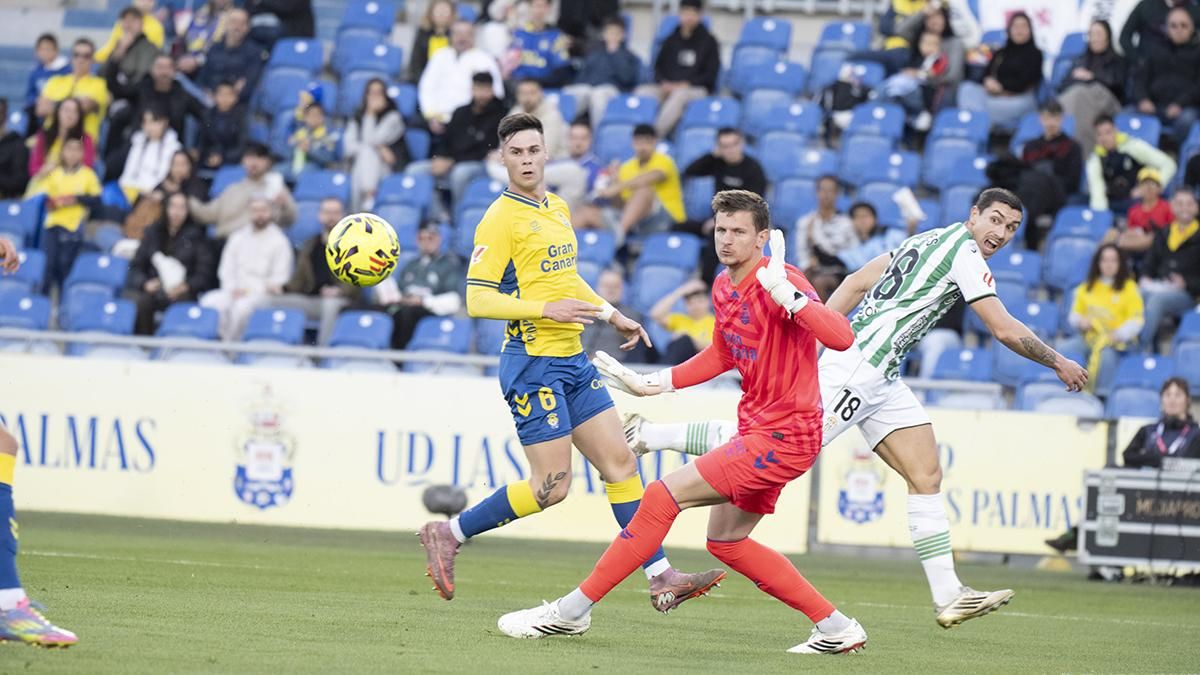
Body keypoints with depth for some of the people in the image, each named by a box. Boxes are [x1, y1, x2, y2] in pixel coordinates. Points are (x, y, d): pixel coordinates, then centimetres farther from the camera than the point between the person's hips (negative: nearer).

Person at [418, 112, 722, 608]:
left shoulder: (557, 209, 14)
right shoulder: (501, 218, -11)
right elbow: (478, 300, -16)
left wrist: (612, 315, 27)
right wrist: (546, 309, -23)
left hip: (573, 360, 8)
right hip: (533, 364, -8)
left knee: (621, 463, 5)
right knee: (551, 486, -10)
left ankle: (660, 577, 8)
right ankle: (449, 535, 4)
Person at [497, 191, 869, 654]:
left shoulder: (780, 282, -18)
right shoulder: (723, 287, 9)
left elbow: (841, 338, -32)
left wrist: (785, 294, -41)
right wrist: (652, 384, 23)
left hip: (784, 434, -10)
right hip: (758, 427, 10)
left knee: (663, 496, -12)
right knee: (725, 541, 17)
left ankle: (571, 612, -7)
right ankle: (836, 629, 19)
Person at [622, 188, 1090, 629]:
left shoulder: (928, 240, 19)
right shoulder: (963, 252, -9)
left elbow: (857, 282, 20)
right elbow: (1005, 331, -12)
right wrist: (1059, 363, 2)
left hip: (879, 377, 10)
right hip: (858, 366, -10)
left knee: (926, 474, 3)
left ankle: (947, 596, 0)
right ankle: (650, 435, -5)